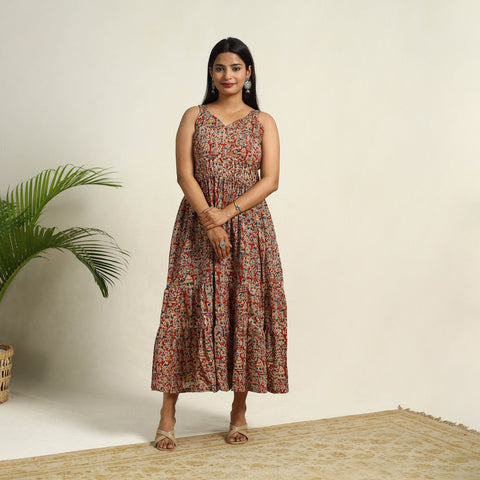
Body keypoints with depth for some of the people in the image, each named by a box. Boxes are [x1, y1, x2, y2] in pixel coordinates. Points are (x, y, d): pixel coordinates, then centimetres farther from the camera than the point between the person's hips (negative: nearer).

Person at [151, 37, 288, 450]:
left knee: (246, 311, 1)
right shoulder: (194, 117, 8)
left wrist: (226, 213, -14)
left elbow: (271, 180, -2)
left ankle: (239, 412, 14)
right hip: (198, 225, 0)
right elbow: (184, 173, -2)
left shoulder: (263, 122, 8)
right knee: (187, 310, -4)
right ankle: (168, 413, 3)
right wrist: (207, 218, -16)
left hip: (249, 226, 1)